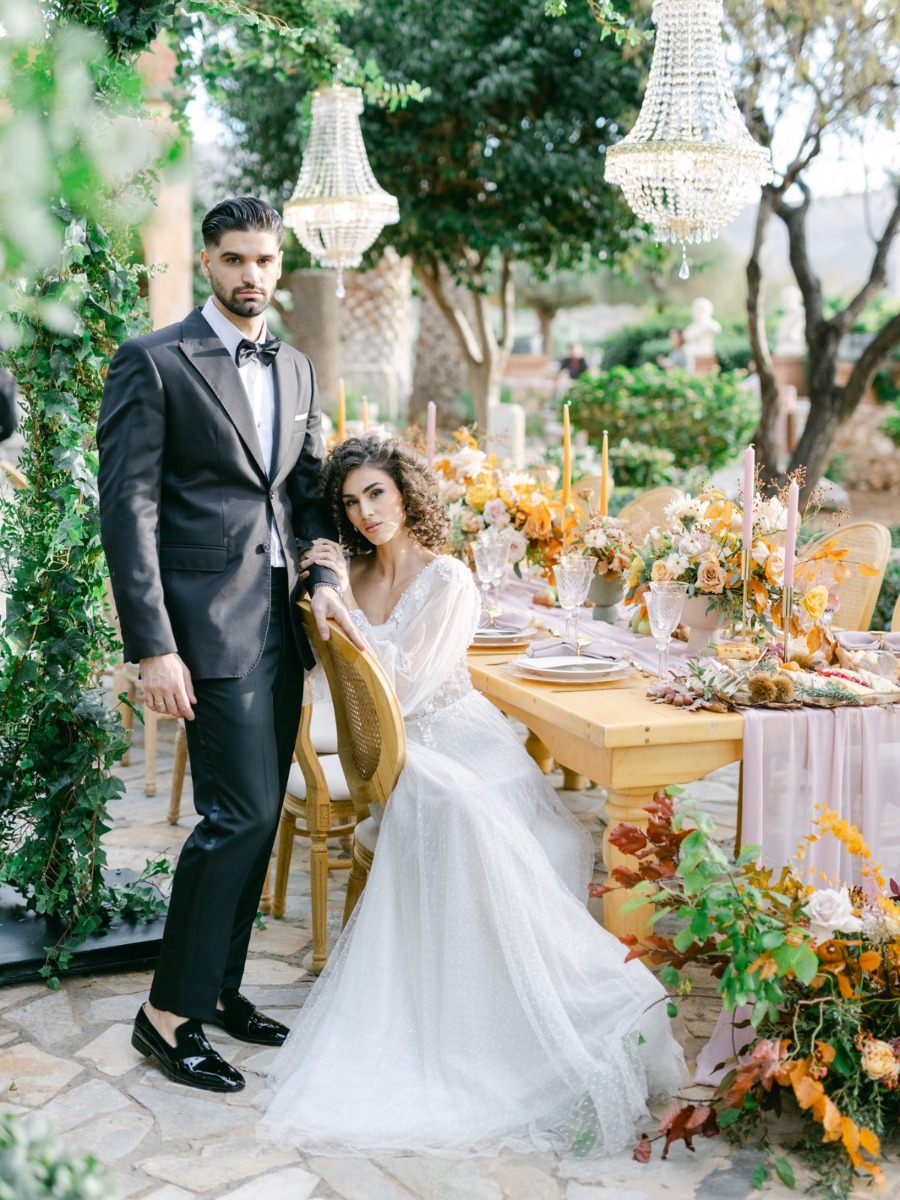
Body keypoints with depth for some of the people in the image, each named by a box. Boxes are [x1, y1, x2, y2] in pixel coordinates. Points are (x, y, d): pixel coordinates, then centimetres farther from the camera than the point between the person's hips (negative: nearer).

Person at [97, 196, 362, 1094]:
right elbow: (126, 508, -11)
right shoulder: (153, 363, -6)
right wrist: (152, 648, -17)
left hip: (282, 622, 7)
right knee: (238, 813, -10)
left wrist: (322, 575, -1)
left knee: (257, 815, 12)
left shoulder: (296, 370, 16)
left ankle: (217, 986, 26)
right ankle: (168, 1015, 4)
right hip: (210, 626, -7)